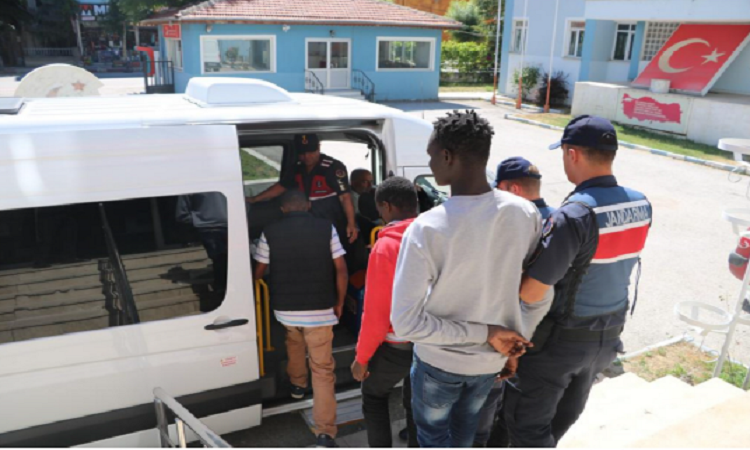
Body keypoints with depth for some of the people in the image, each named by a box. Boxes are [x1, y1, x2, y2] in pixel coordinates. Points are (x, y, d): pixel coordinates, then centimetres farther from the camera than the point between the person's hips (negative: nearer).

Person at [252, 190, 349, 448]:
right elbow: (341, 270, -4)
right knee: (323, 369, 5)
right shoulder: (326, 228, -3)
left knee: (294, 341, 35)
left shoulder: (270, 233, -3)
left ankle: (297, 384, 53)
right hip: (320, 310, -1)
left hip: (285, 308, 2)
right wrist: (339, 303, 7)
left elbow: (258, 272, 6)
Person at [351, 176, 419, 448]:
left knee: (373, 396, 20)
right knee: (417, 405, 21)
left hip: (397, 346, -5)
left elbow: (376, 311, -18)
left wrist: (362, 357, -7)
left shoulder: (386, 247, -21)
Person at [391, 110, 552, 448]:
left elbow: (405, 323, -27)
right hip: (492, 360, 4)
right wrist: (519, 338, 7)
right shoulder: (525, 214, -15)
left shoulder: (427, 228, -28)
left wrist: (485, 333, -20)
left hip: (439, 360, -4)